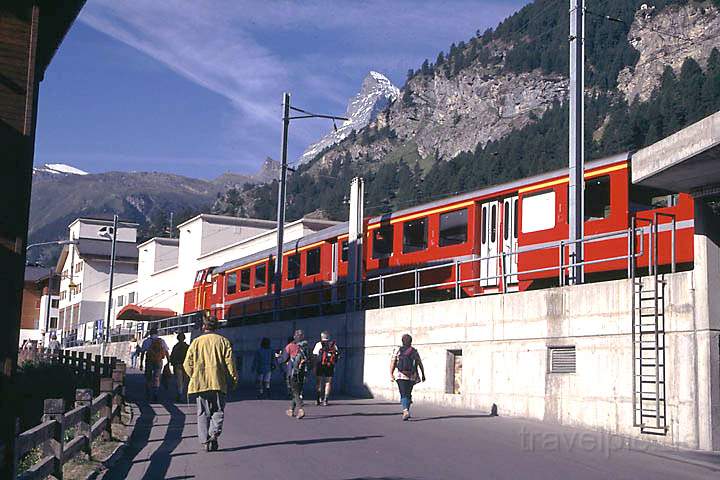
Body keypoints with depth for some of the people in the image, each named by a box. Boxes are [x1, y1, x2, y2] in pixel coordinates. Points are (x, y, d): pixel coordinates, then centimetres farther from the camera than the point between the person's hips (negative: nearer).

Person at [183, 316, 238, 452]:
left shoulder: (196, 342, 5)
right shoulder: (223, 341, 2)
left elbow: (187, 364, 3)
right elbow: (230, 362, -2)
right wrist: (234, 379, 6)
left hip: (200, 383, 1)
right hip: (218, 383, -1)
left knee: (203, 413, 9)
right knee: (218, 410, 9)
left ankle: (205, 441, 4)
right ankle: (214, 433, -13)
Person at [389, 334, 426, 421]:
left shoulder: (397, 351, 3)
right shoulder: (414, 352, 8)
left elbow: (392, 363, -3)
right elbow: (420, 364, 7)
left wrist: (391, 375, -1)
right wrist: (423, 375, 14)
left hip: (401, 376, -2)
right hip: (412, 376, 2)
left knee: (404, 394, -5)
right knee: (408, 394, 17)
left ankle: (405, 411, -26)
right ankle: (406, 412, 18)